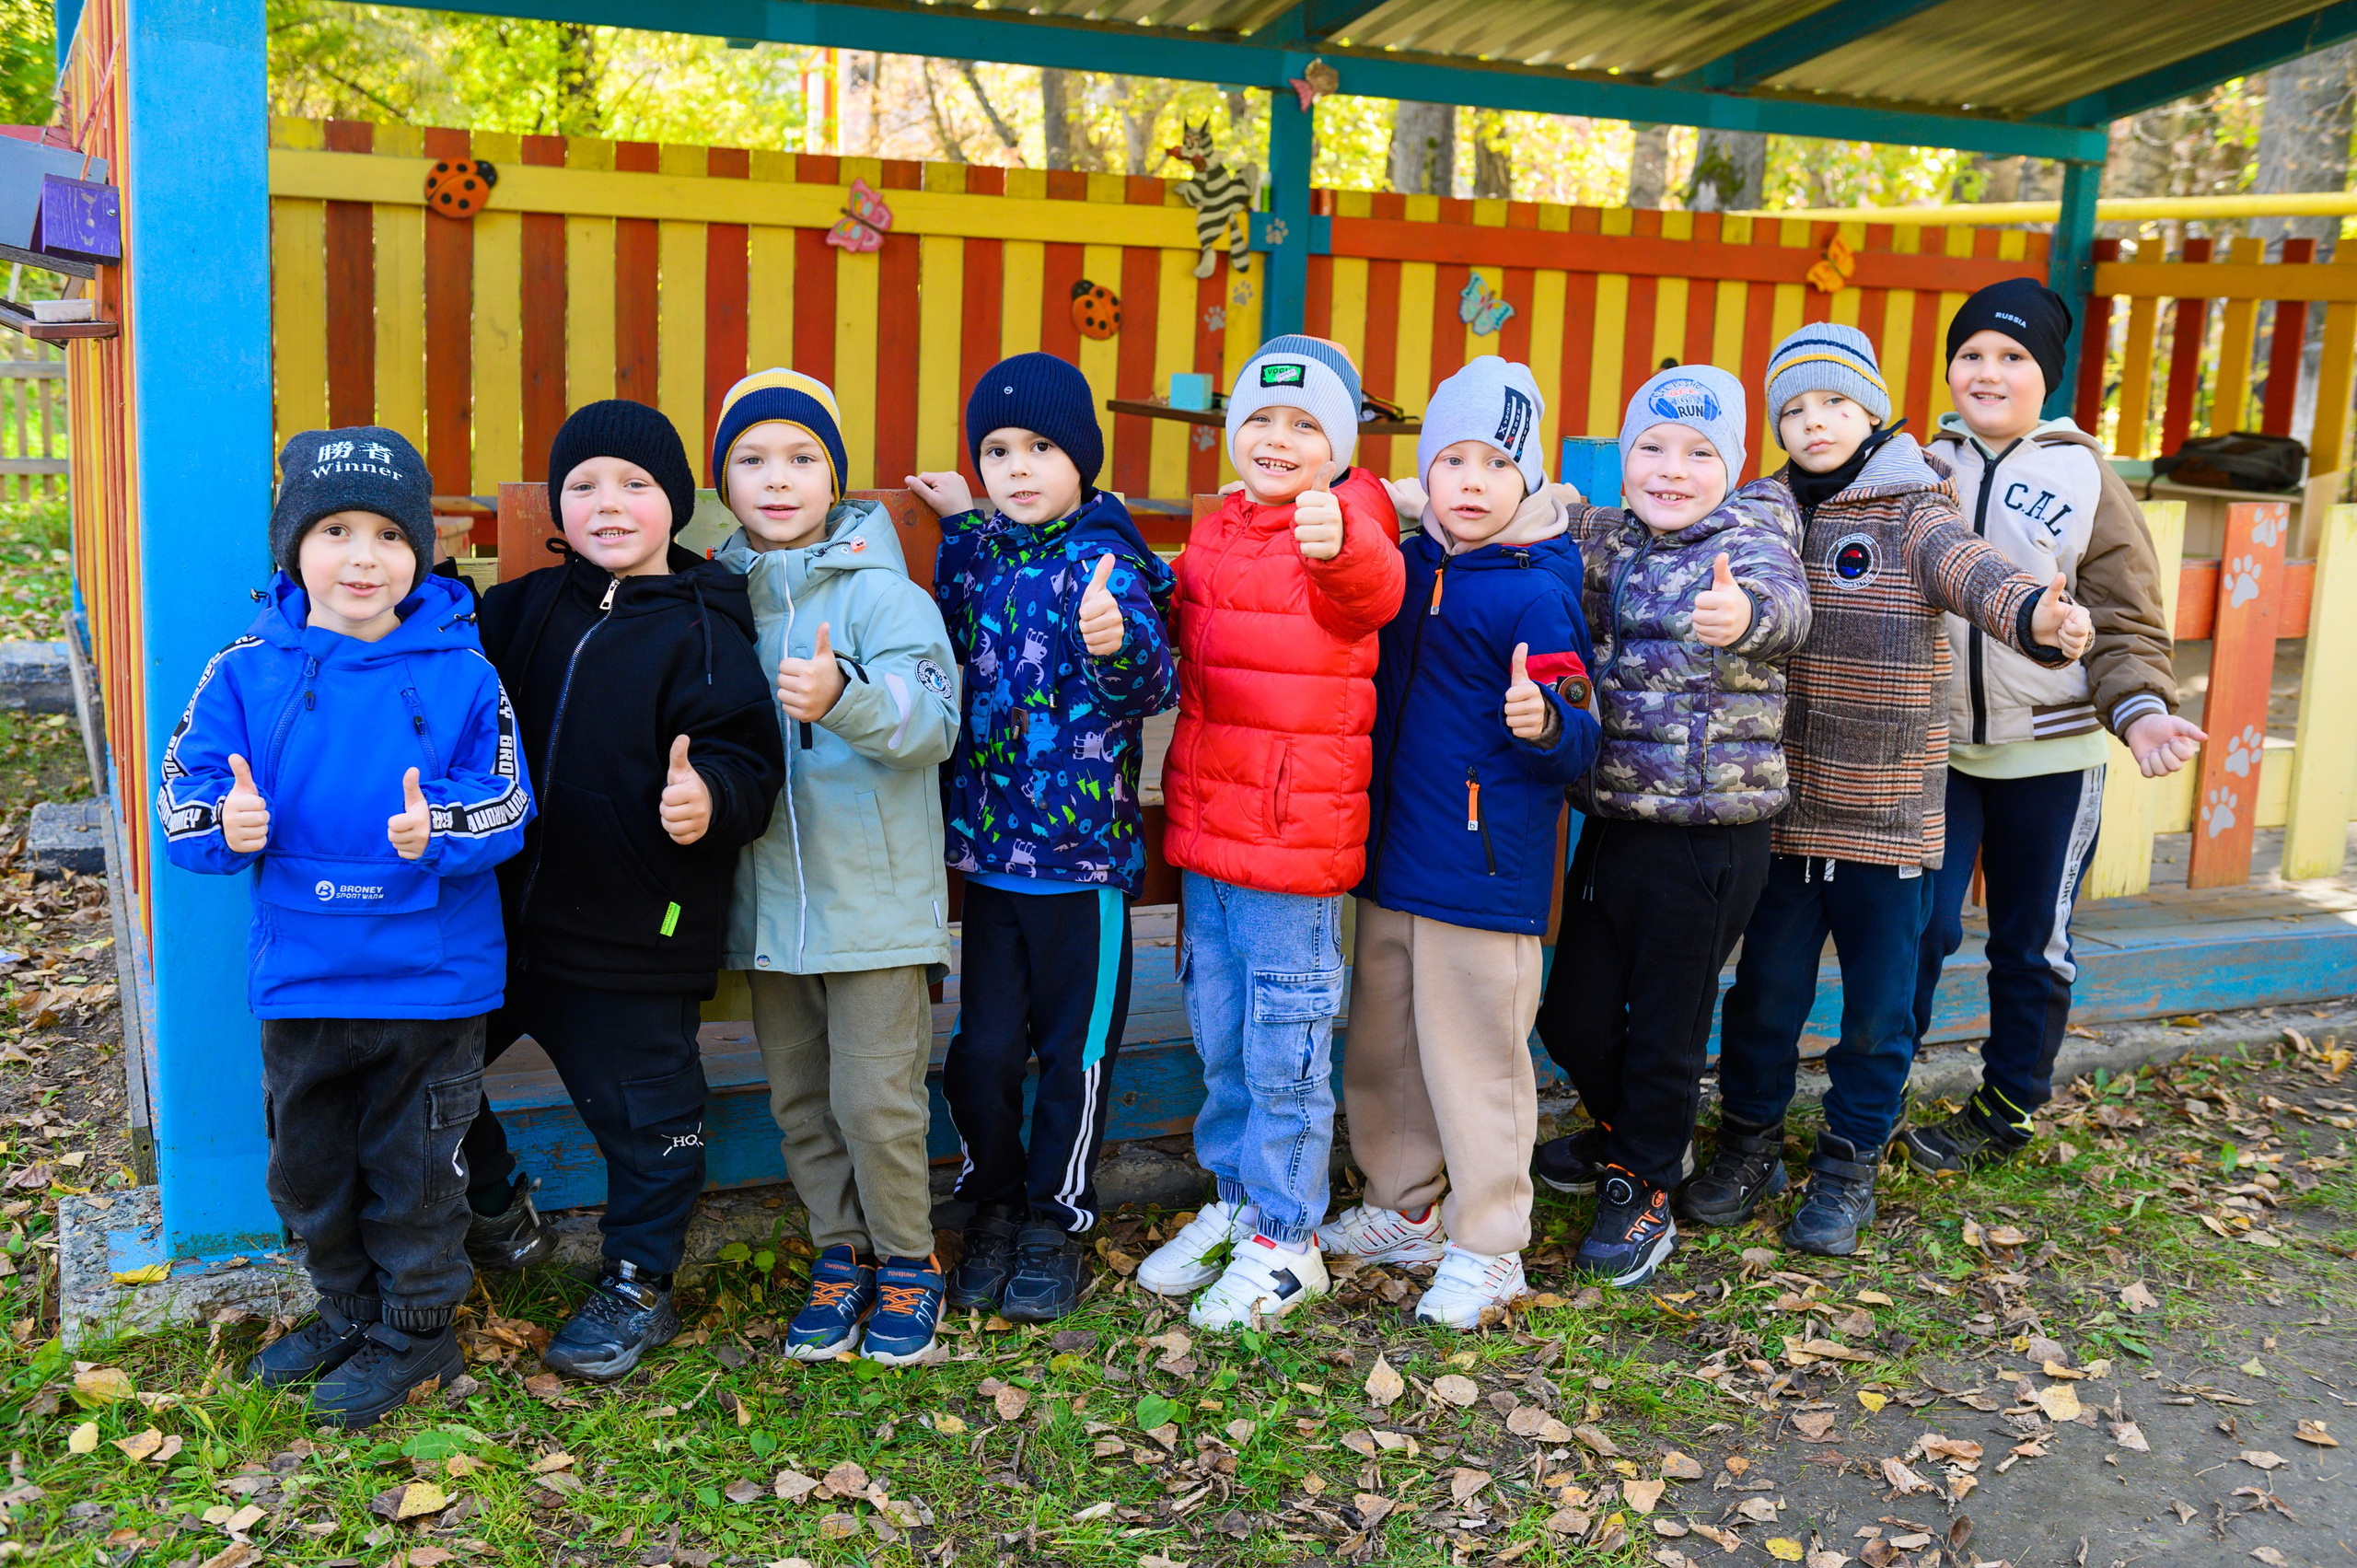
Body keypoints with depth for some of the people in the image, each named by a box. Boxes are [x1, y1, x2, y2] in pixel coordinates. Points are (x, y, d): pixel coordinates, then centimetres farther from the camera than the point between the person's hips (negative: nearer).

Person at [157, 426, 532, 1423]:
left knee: (415, 1165, 10)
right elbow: (182, 792, -1)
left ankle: (416, 1330, 30)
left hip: (430, 976, -3)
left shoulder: (459, 674, -7)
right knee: (307, 1165, 19)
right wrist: (228, 822, -23)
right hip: (300, 975, 3)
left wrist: (437, 828, -26)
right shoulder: (246, 673, -2)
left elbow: (505, 804, -7)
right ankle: (347, 1312, 40)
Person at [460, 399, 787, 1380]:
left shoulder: (700, 632, -12)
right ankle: (498, 1212, 39)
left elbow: (748, 760, -17)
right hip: (508, 915, 6)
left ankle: (637, 1285, 29)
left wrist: (711, 798, -38)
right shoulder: (534, 606, 6)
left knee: (643, 1111, 8)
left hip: (636, 937, -6)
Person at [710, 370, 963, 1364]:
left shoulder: (879, 591, -8)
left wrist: (845, 696, -37)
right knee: (798, 1097, 14)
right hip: (769, 898, 5)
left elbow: (933, 721, -20)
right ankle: (839, 1254, 30)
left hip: (874, 897, -5)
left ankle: (906, 1261, 19)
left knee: (875, 1097, -2)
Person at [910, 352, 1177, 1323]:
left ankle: (1056, 1221, 25)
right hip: (992, 845, 5)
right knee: (982, 1050, 8)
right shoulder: (982, 551, 6)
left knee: (1075, 1051, 8)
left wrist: (1119, 643, -51)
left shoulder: (1104, 560, -12)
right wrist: (960, 523, 18)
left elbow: (1151, 682, -28)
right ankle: (995, 1206, 28)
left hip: (1084, 855, -5)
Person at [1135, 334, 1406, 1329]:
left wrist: (1339, 545, -58)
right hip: (1204, 830, 7)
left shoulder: (1346, 533, -11)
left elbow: (1375, 589, -36)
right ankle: (1234, 1199, 37)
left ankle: (1284, 1240, 19)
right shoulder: (1214, 537, 11)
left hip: (1297, 837, -7)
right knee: (1221, 1043, 19)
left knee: (1285, 1054, 4)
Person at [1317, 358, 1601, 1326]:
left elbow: (1579, 742, -15)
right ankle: (1405, 1211, 36)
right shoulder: (1407, 568, 7)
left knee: (1474, 1055, 2)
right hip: (1391, 855, 8)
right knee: (1381, 1044, 18)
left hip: (1486, 864, -7)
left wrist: (1543, 723, -34)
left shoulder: (1536, 596, -13)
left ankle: (1488, 1249, 17)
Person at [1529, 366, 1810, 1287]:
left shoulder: (1749, 538, -10)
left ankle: (1644, 1192, 27)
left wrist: (1744, 614, -55)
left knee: (1666, 1030, 7)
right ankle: (1628, 1132, 43)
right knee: (1572, 1014, 15)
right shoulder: (1605, 542, 7)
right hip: (1612, 824, 6)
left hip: (1709, 842, -5)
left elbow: (1784, 604, -30)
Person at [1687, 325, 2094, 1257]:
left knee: (1879, 1004, 8)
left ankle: (1849, 1163, 26)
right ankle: (1749, 1146, 31)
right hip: (1780, 807, 2)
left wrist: (2033, 614, -47)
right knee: (1765, 990, 11)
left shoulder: (1913, 511, -6)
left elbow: (1967, 569, -24)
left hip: (1888, 818, -2)